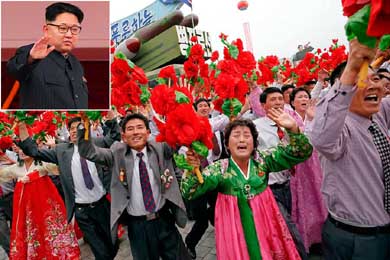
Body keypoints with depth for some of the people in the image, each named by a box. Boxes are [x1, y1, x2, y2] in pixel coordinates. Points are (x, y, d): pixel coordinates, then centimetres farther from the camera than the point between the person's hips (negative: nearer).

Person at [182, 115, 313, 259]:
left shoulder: (263, 161, -7)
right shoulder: (219, 169, -12)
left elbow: (300, 153, -10)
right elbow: (189, 192, -17)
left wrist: (293, 128, -27)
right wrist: (193, 169, -36)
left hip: (265, 226, 2)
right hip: (235, 231, -2)